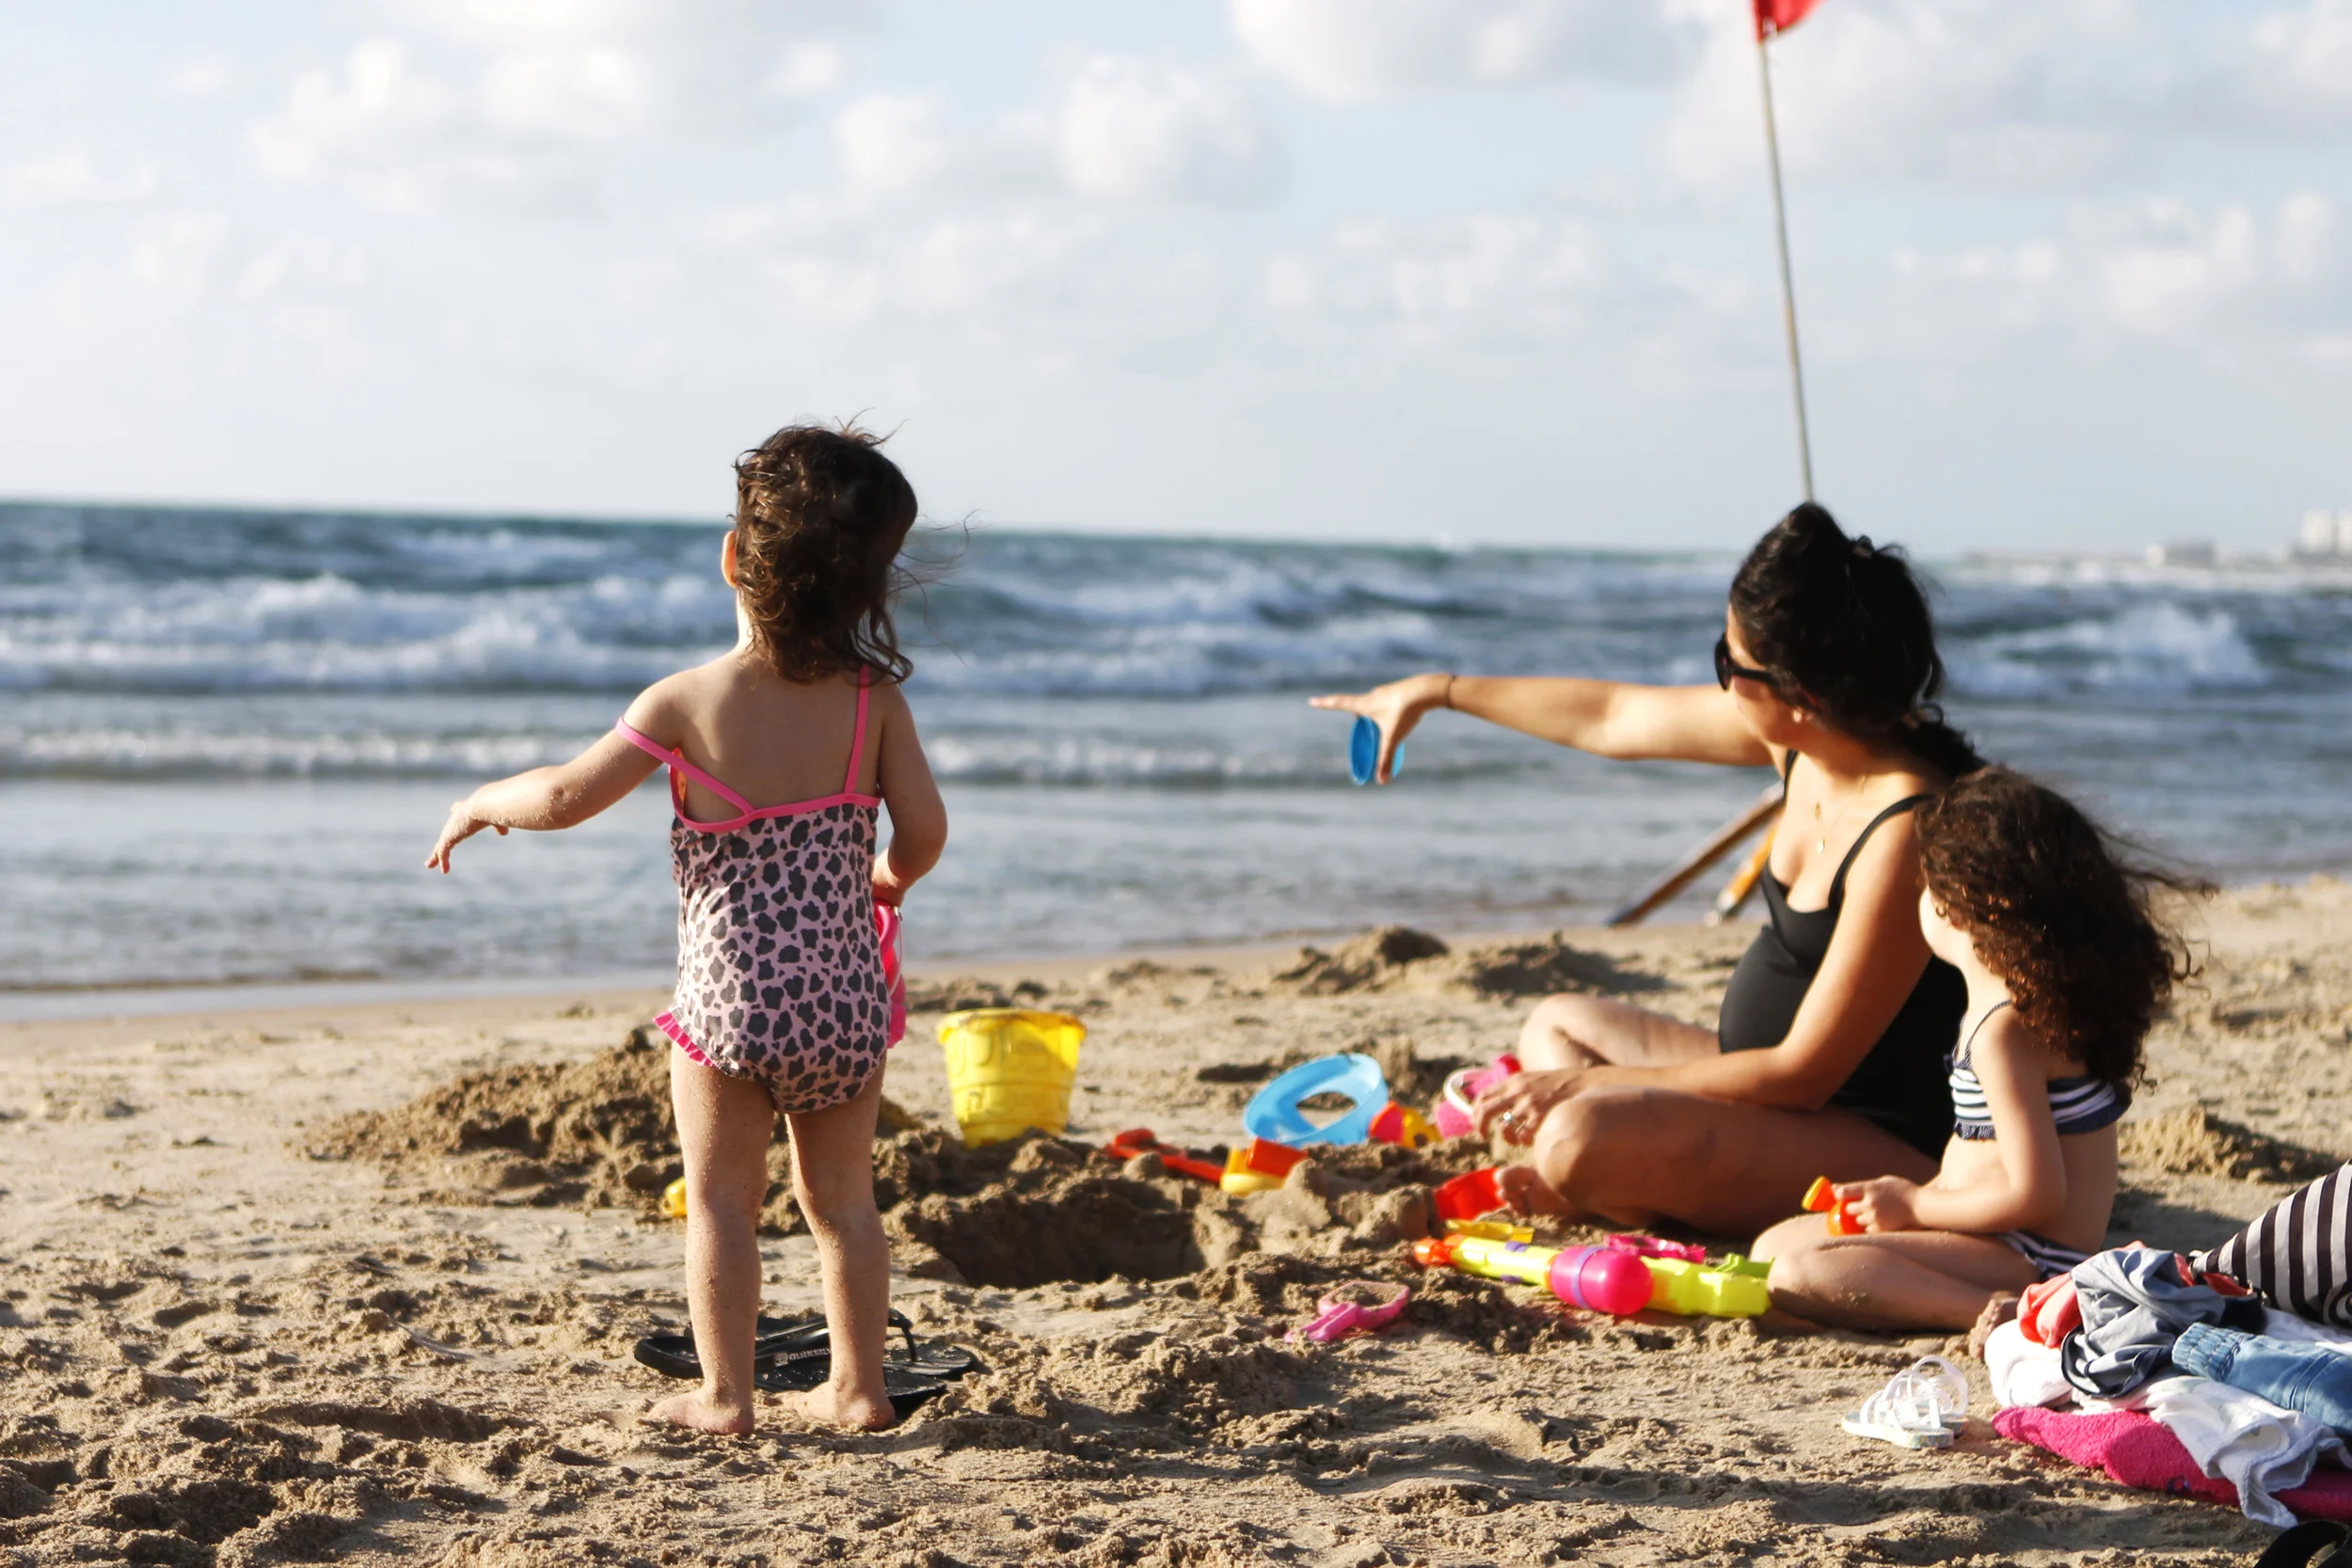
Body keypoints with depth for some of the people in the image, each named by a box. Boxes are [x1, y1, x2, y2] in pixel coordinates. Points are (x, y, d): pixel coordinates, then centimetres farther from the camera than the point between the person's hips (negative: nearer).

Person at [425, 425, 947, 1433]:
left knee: (721, 1200, 9)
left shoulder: (686, 703, -12)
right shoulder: (873, 700, -5)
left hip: (730, 1000, -3)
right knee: (842, 1197, 15)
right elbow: (923, 829, -5)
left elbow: (569, 795, -13)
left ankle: (725, 1395, 10)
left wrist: (481, 805, 7)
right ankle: (858, 1387, 20)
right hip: (847, 998, 3)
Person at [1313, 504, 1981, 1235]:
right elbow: (1611, 717, 14)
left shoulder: (1906, 834, -29)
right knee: (1558, 1024, 23)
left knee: (1580, 1142, -30)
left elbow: (1802, 1073, -24)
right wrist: (1439, 691, 25)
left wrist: (1588, 1084, -17)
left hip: (1881, 1144, -10)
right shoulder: (1802, 740, -3)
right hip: (1789, 1087, 10)